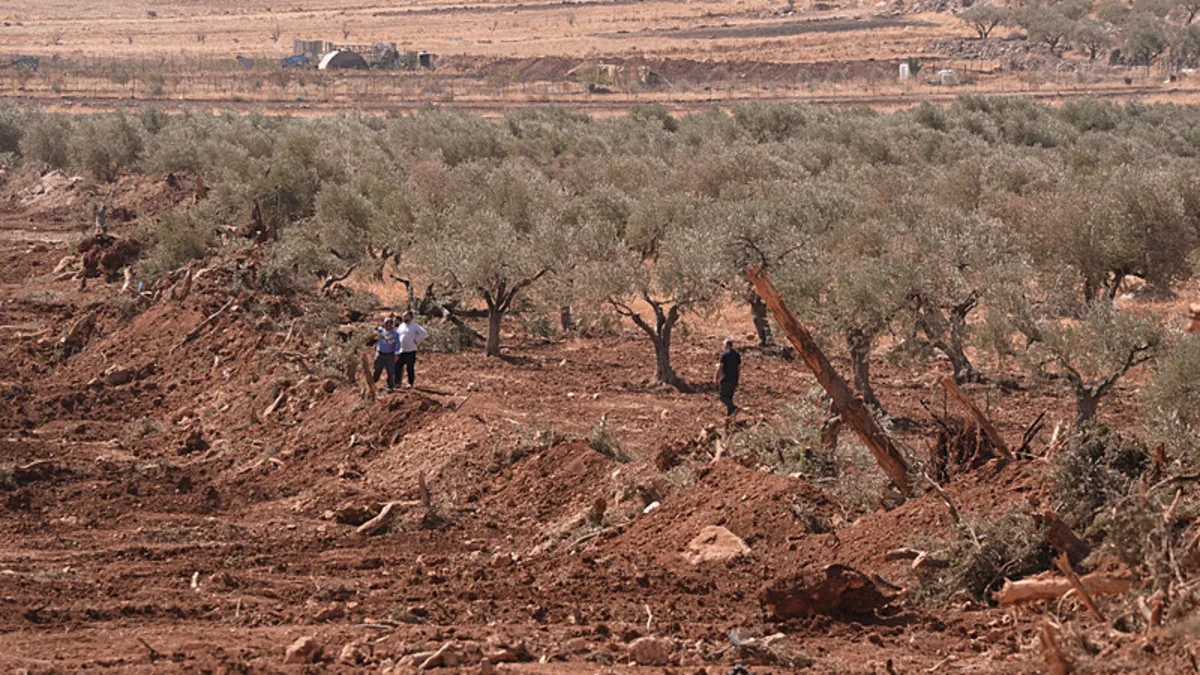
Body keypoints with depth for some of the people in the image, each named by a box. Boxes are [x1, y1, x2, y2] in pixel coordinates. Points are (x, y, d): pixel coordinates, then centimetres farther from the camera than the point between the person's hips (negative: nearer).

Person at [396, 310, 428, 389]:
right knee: (397, 366, -2)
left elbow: (423, 333, -14)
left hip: (411, 351, -5)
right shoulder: (401, 326, 13)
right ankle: (397, 382, 6)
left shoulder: (414, 326, -5)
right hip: (401, 351, 5)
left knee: (410, 368, 0)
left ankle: (410, 383, 9)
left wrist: (416, 341, -14)